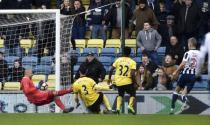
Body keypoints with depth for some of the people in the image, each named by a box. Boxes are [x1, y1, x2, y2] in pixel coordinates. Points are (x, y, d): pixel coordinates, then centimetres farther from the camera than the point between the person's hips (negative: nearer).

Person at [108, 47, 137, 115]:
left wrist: (109, 78, 14)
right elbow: (133, 74, -15)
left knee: (120, 94, 26)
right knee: (132, 94, 19)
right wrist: (134, 82, -4)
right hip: (127, 81, -3)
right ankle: (130, 106, -6)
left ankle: (118, 108, 6)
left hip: (118, 81, 3)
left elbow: (111, 70, 1)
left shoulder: (118, 60, 3)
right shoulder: (132, 62, -5)